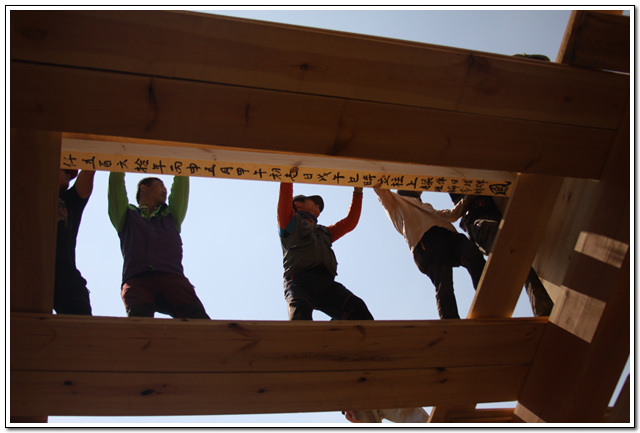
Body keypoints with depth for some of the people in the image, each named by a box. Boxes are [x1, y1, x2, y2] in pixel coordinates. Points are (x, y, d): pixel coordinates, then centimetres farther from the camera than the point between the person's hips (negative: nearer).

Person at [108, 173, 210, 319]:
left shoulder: (171, 215, 37)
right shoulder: (127, 215, 30)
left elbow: (181, 183, 36)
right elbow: (116, 182, 25)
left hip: (172, 278, 2)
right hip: (137, 280, -2)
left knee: (196, 315, -27)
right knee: (139, 315, -34)